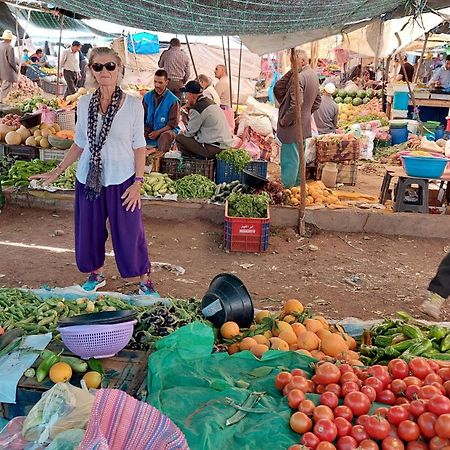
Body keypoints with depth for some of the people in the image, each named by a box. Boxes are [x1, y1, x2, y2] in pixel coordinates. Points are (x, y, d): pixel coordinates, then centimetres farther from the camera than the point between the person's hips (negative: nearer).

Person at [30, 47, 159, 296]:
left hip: (121, 179, -3)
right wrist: (56, 171, 8)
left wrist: (138, 182, -9)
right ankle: (95, 275, 37)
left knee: (130, 233, 1)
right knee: (89, 231, 14)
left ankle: (145, 281, 20)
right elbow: (80, 144, 11)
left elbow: (139, 146, -3)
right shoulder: (84, 103, 2)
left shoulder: (133, 104, -7)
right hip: (88, 179, 4)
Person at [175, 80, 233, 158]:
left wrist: (182, 134, 17)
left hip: (214, 150, -10)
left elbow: (189, 133, -3)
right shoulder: (210, 102, 14)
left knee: (179, 138, -2)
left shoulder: (197, 109, -14)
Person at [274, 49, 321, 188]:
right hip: (304, 125, 10)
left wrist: (285, 120, -18)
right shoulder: (313, 76, 11)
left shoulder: (299, 77, -20)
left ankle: (287, 187, 3)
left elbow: (296, 103, -28)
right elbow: (317, 101, 17)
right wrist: (307, 113, 14)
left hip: (293, 126, -10)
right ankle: (298, 184, 29)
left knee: (289, 158, -3)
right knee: (299, 156, 18)